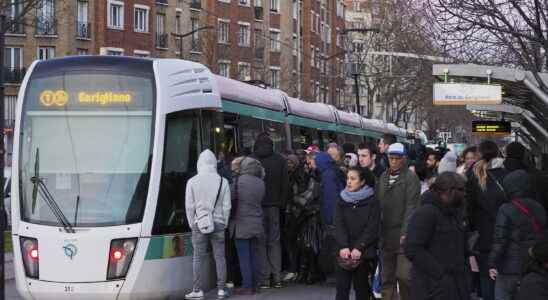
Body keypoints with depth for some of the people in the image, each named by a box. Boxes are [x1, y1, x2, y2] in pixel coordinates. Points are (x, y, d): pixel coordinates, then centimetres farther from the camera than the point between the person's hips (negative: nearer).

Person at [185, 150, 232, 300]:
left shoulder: (192, 182, -2)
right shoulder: (223, 181, 1)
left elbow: (189, 206, 0)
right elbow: (227, 206, 3)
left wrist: (192, 224, 10)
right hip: (218, 223, 1)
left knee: (198, 258, 2)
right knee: (220, 257, 5)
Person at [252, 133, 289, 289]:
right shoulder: (280, 161, 3)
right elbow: (285, 184, 5)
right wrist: (282, 204, 11)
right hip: (274, 206, 3)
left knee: (260, 242, 1)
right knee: (275, 241, 9)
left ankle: (264, 278, -3)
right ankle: (277, 277, 6)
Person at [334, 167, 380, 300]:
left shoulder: (372, 201, -1)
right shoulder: (342, 200, 8)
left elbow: (372, 228, -7)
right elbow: (339, 225, -1)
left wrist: (359, 248, -17)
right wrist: (343, 246, -16)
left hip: (364, 252, -2)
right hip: (345, 251, 2)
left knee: (361, 286, 3)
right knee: (342, 286, -4)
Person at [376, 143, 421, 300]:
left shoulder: (411, 178, -6)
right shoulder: (383, 178, 13)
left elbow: (411, 206, -12)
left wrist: (405, 232, -19)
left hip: (403, 235, -6)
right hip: (386, 235, 6)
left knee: (403, 275, -11)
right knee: (387, 277, 9)